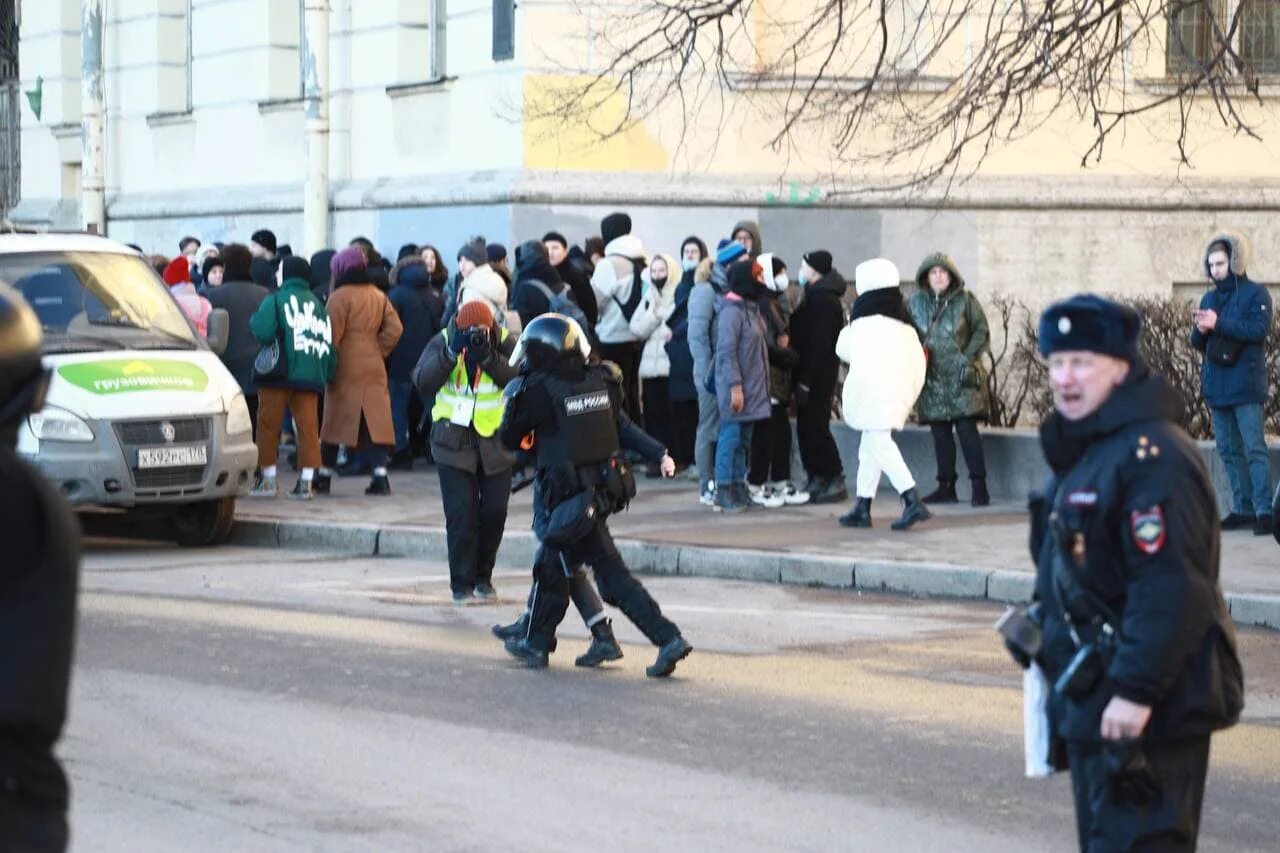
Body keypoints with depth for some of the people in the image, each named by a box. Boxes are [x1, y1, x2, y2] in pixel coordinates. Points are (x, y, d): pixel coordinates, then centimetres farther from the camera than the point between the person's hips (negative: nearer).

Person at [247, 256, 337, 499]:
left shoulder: (275, 300, -3)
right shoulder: (318, 304, 13)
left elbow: (263, 333, -16)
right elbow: (329, 343, 11)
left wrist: (253, 319, 4)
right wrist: (326, 374, 13)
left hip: (279, 373, -4)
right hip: (311, 377, 4)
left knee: (268, 425, 7)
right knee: (308, 427, 3)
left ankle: (268, 479, 8)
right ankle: (307, 481, -1)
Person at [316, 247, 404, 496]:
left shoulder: (340, 297, -10)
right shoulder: (379, 296, 8)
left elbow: (332, 335, -13)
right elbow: (394, 329, 3)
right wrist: (379, 351, 10)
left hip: (346, 369, -5)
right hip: (373, 368, 5)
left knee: (335, 421, 4)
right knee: (375, 420, 4)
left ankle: (324, 475, 9)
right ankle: (380, 475, -4)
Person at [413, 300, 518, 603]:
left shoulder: (506, 343, -5)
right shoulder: (443, 343, -5)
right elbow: (423, 383, -16)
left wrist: (489, 359, -31)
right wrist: (450, 354, -26)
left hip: (495, 441, 1)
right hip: (454, 440, -1)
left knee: (495, 511, 4)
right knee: (461, 514, -7)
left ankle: (483, 575, 22)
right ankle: (462, 582, 1)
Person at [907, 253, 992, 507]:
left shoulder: (965, 300, 0)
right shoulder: (916, 303, 9)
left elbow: (981, 332, 1)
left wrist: (969, 357, -12)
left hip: (961, 378, -4)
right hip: (931, 379, 4)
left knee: (967, 429, -10)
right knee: (940, 434, 7)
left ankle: (979, 486, -8)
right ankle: (946, 487, 14)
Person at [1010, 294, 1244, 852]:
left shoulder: (1151, 455, -19)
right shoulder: (1082, 450, 15)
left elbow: (1171, 587, -26)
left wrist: (1137, 690, -27)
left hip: (1147, 712, -11)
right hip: (1089, 700, 11)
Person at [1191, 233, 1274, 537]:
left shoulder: (1255, 294, -1)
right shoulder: (1209, 299, 17)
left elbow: (1259, 330, -16)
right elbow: (1197, 342, 17)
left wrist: (1219, 323, -20)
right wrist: (1201, 331, -7)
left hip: (1246, 385, -7)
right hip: (1217, 386, 7)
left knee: (1254, 448, -12)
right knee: (1229, 451, 7)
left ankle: (1264, 511, -16)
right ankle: (1243, 509, 12)